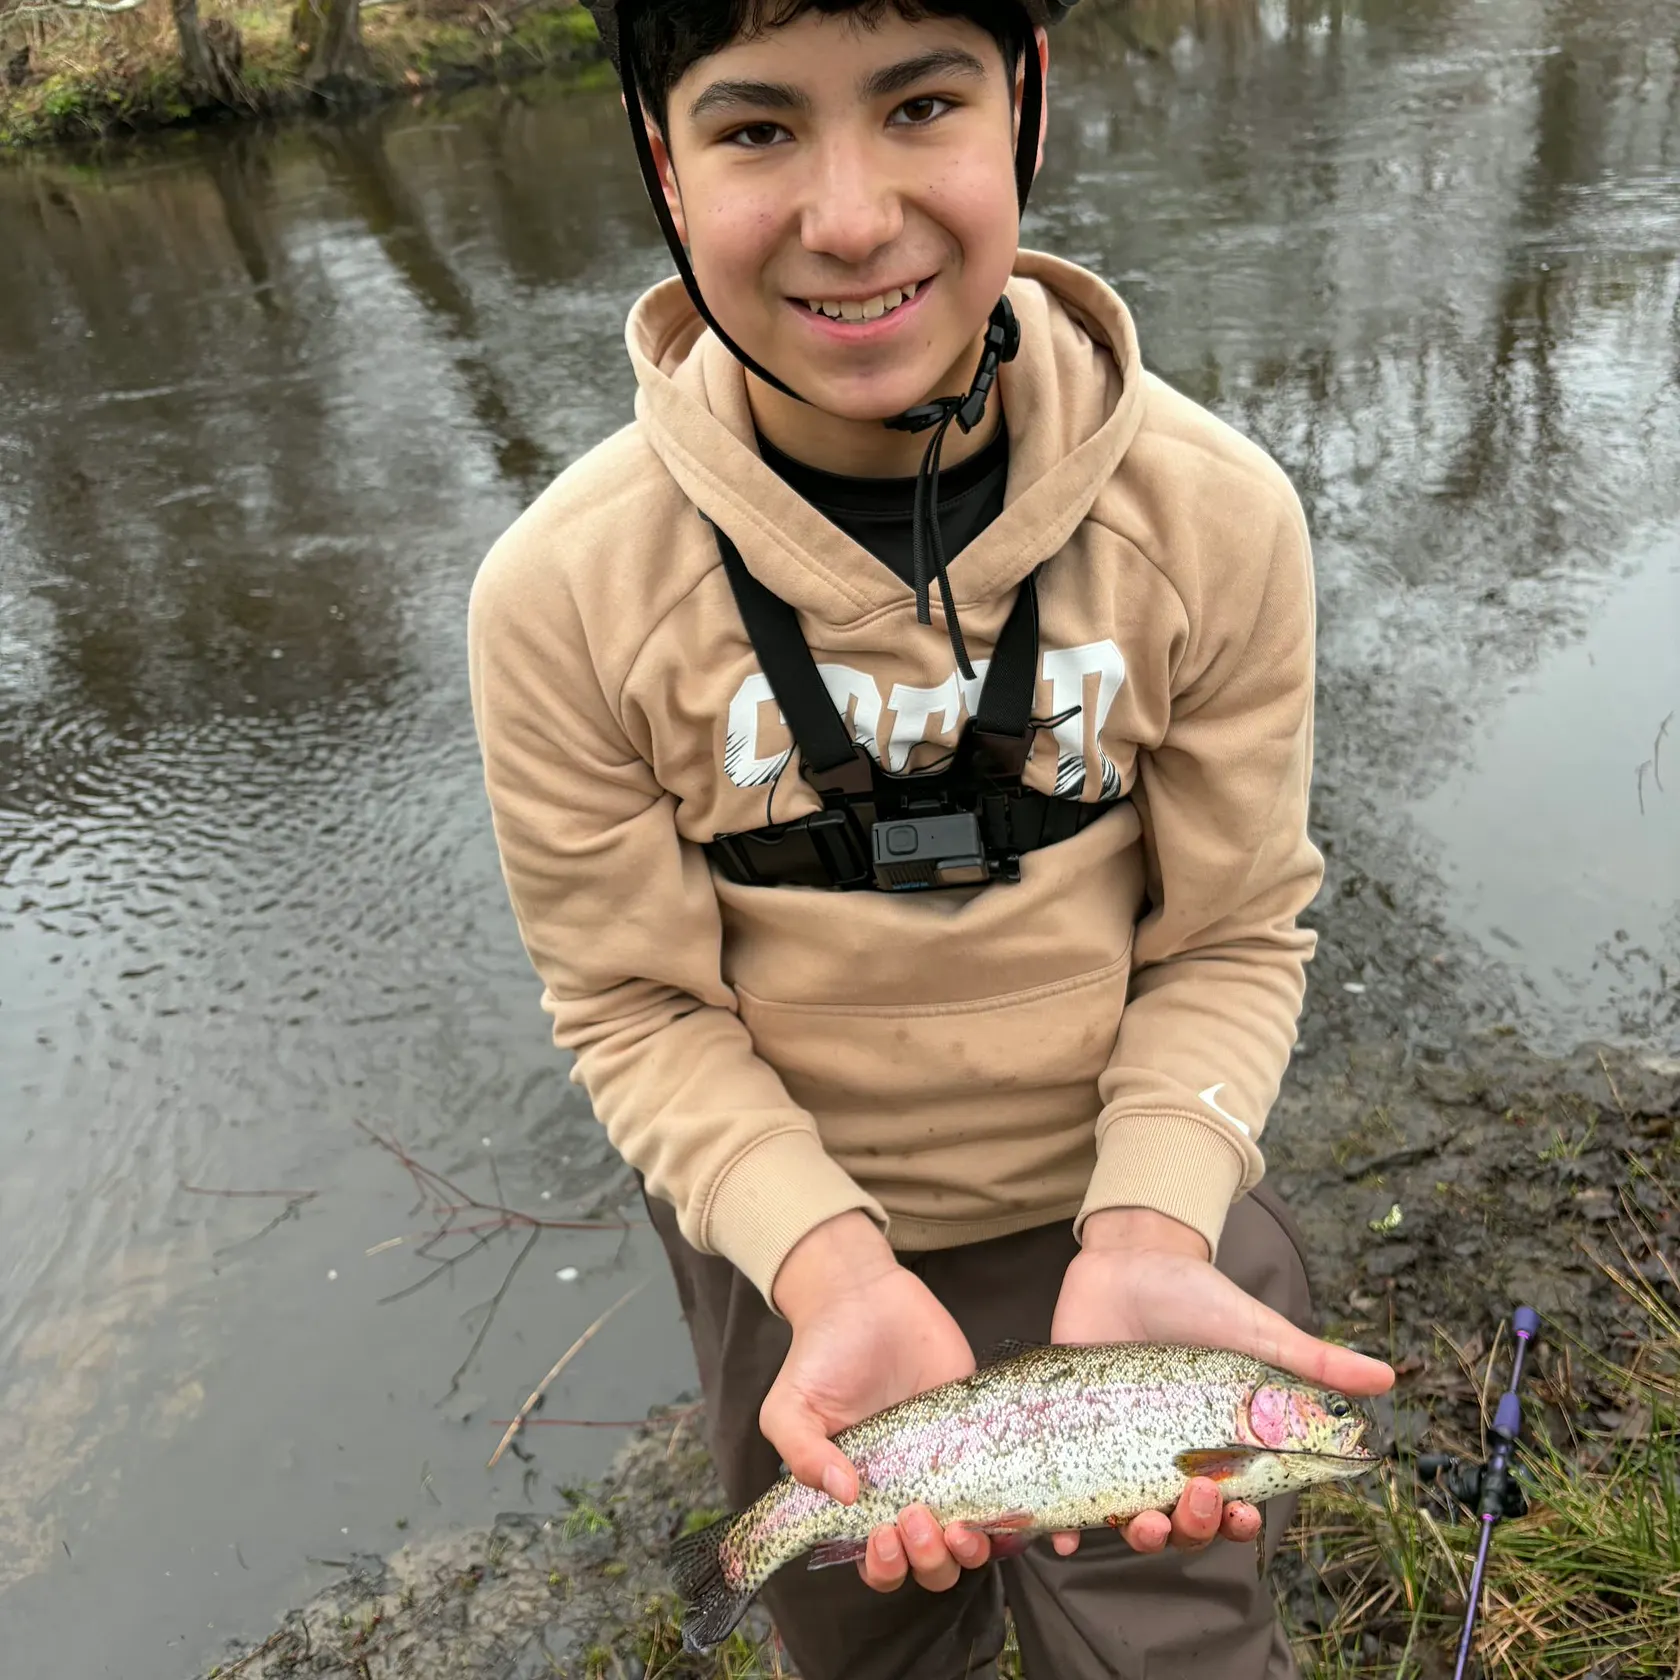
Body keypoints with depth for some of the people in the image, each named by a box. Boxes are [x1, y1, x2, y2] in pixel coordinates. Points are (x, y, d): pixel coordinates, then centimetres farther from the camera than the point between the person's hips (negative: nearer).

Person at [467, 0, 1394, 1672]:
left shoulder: (1216, 515, -19)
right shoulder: (561, 591, -22)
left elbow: (1230, 939, -11)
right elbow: (637, 1007, -13)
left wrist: (1145, 1234, -26)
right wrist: (832, 1264, -28)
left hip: (1128, 1193, 0)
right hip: (790, 1231, 1)